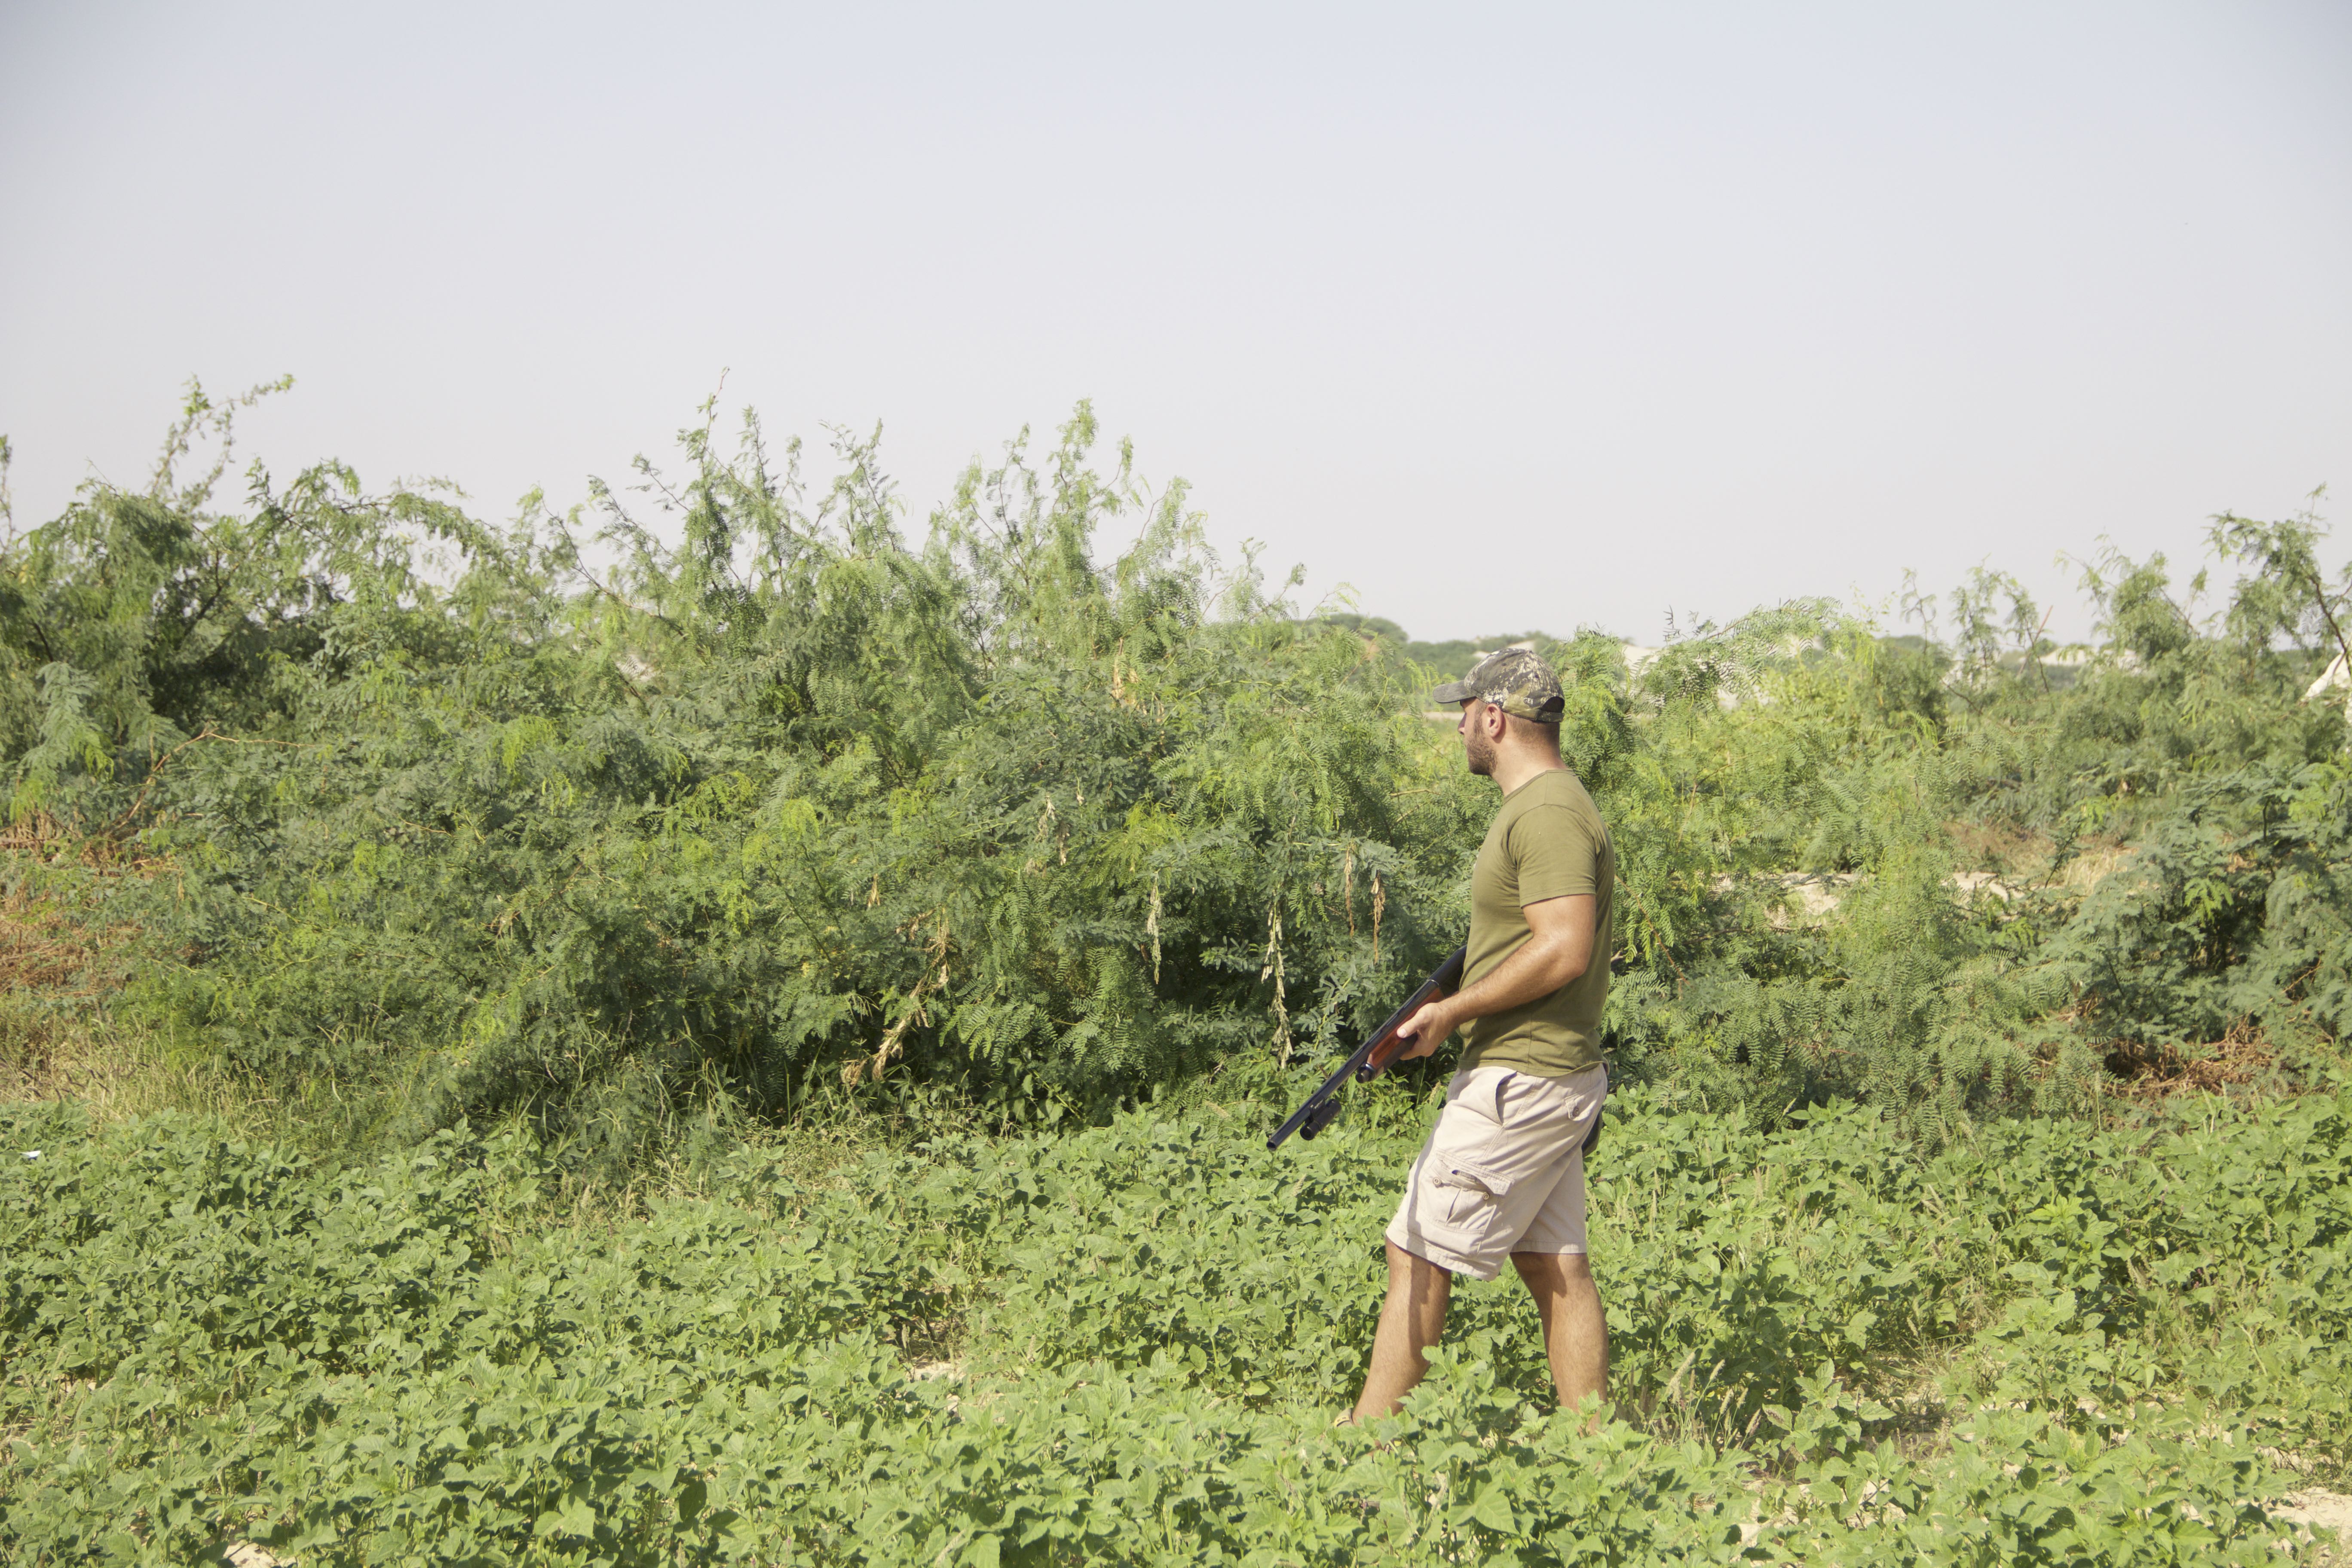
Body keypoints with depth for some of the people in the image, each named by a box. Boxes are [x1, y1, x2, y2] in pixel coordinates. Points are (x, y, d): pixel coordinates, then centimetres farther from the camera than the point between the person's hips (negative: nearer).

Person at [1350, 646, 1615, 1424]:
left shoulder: (1547, 813, -17)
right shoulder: (1540, 805, 16)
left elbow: (1565, 950, -25)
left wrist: (1453, 1010, -17)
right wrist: (1463, 994, 12)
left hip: (1521, 1082, -10)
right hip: (1551, 1077, 10)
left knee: (1419, 1256, -3)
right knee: (1555, 1266, 10)